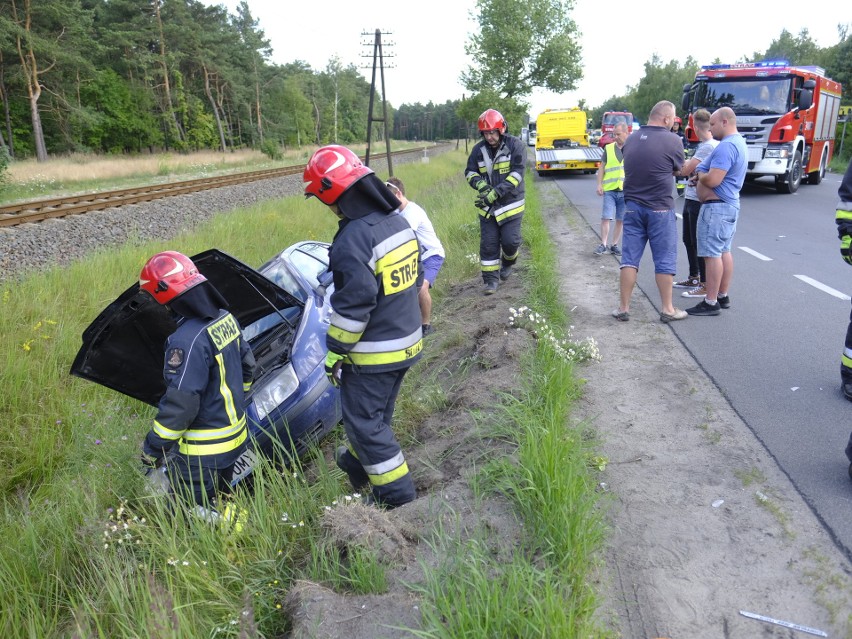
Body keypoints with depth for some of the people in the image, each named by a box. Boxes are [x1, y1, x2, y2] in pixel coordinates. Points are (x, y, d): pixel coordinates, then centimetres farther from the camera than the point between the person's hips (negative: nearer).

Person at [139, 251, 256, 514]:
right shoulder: (226, 318, 0)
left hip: (203, 453, -9)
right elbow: (247, 365, 13)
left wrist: (153, 449, -12)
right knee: (219, 504, 24)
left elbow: (180, 403, -25)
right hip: (236, 436, 9)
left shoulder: (188, 340, -28)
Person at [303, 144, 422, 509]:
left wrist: (334, 352, -13)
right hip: (408, 342, 9)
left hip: (374, 353, -9)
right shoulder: (398, 222, 3)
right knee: (377, 412, 25)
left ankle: (396, 491, 16)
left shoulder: (353, 239, -25)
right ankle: (361, 464, 45)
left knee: (363, 420, 7)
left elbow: (353, 305, -25)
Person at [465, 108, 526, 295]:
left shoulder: (514, 145, -12)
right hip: (487, 206, 3)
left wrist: (495, 193, -25)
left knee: (510, 240, -4)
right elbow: (470, 172, 7)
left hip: (510, 203, -3)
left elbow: (517, 173, -19)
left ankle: (508, 262, 29)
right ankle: (491, 279, 13)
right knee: (488, 243, 2)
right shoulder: (479, 149, 0)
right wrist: (481, 184, -16)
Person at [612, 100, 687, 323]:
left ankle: (623, 308, 9)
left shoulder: (631, 139, 5)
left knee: (629, 259, 7)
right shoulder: (671, 140, -9)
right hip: (660, 209, -4)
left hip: (632, 206, 4)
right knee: (665, 261, 6)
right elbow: (678, 170, 4)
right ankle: (667, 309, 13)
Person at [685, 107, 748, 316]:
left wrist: (699, 174, -6)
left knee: (712, 254, -8)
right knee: (724, 251, 15)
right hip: (731, 204, 11)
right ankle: (723, 296, 23)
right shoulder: (739, 143, 16)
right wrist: (703, 175, 8)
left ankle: (711, 303, -6)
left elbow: (713, 180, -26)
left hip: (717, 206, -11)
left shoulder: (726, 146, -19)